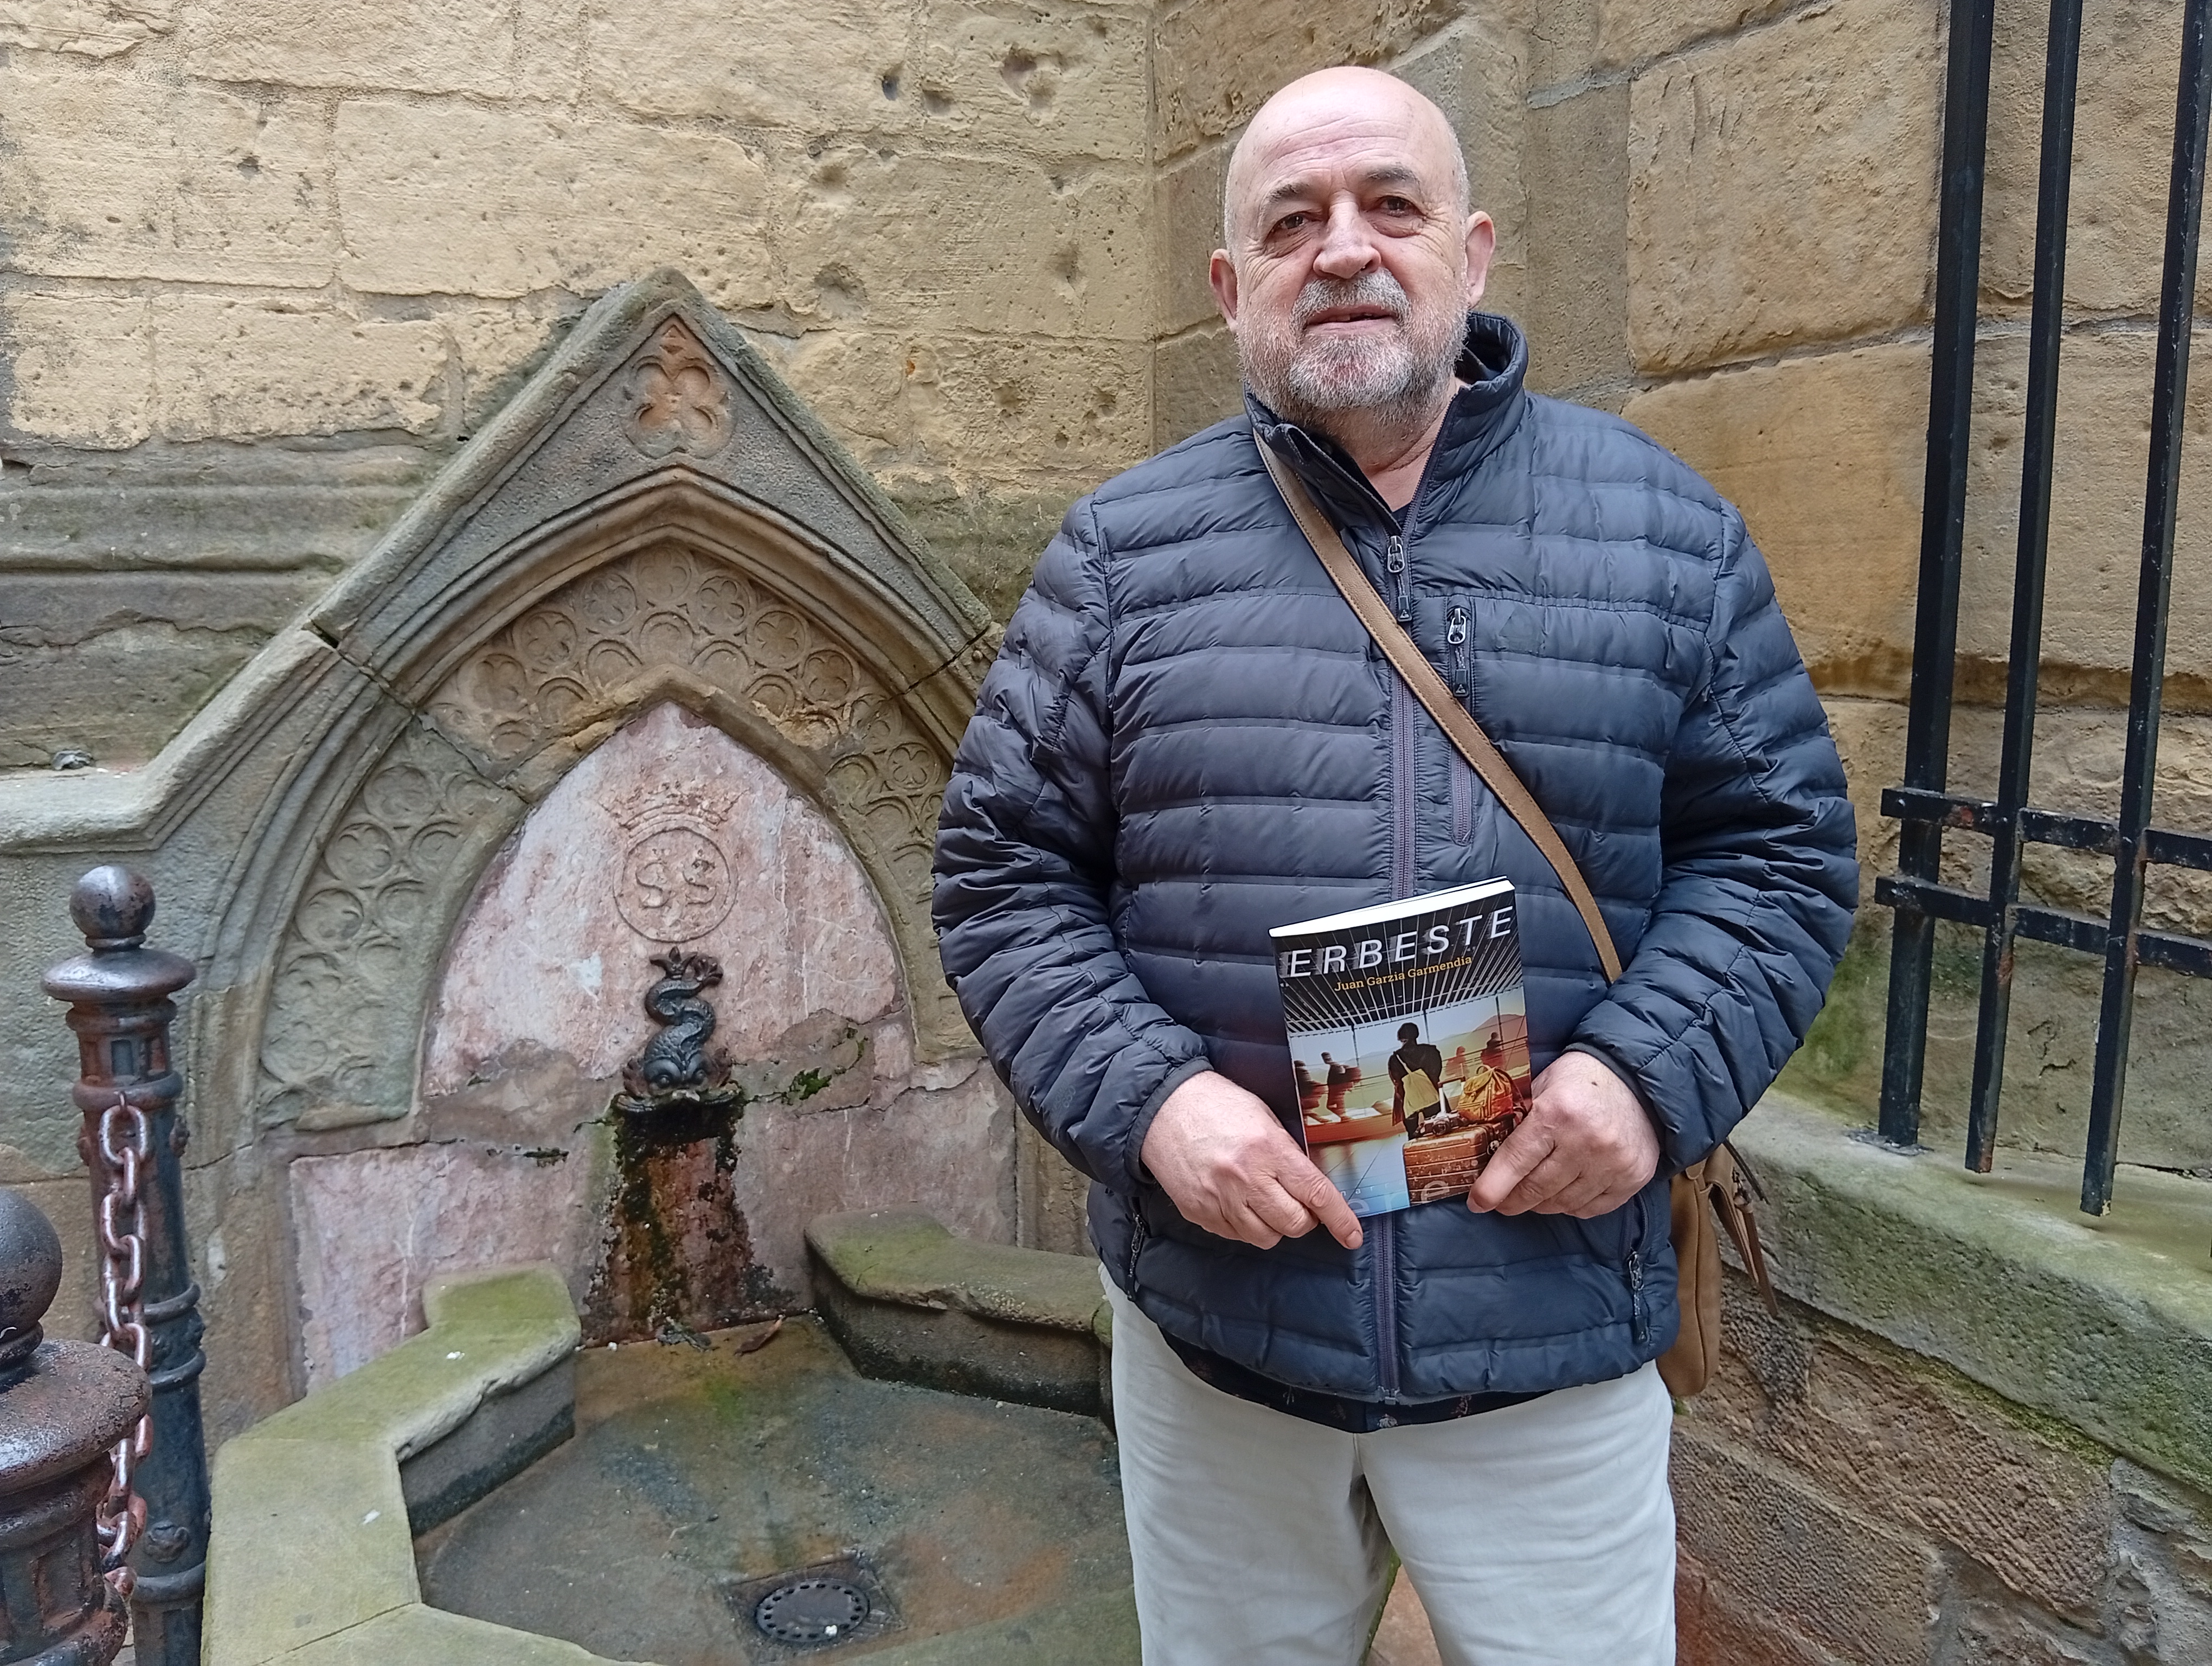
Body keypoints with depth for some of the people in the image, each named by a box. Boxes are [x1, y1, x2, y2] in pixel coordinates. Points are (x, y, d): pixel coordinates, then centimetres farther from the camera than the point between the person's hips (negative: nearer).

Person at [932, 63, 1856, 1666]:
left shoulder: (1666, 527, 2)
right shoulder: (1122, 553, 0)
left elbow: (1779, 844, 4)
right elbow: (1006, 877, 0)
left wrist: (1650, 1070, -13)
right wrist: (1146, 1096, -15)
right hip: (1209, 1334, 1)